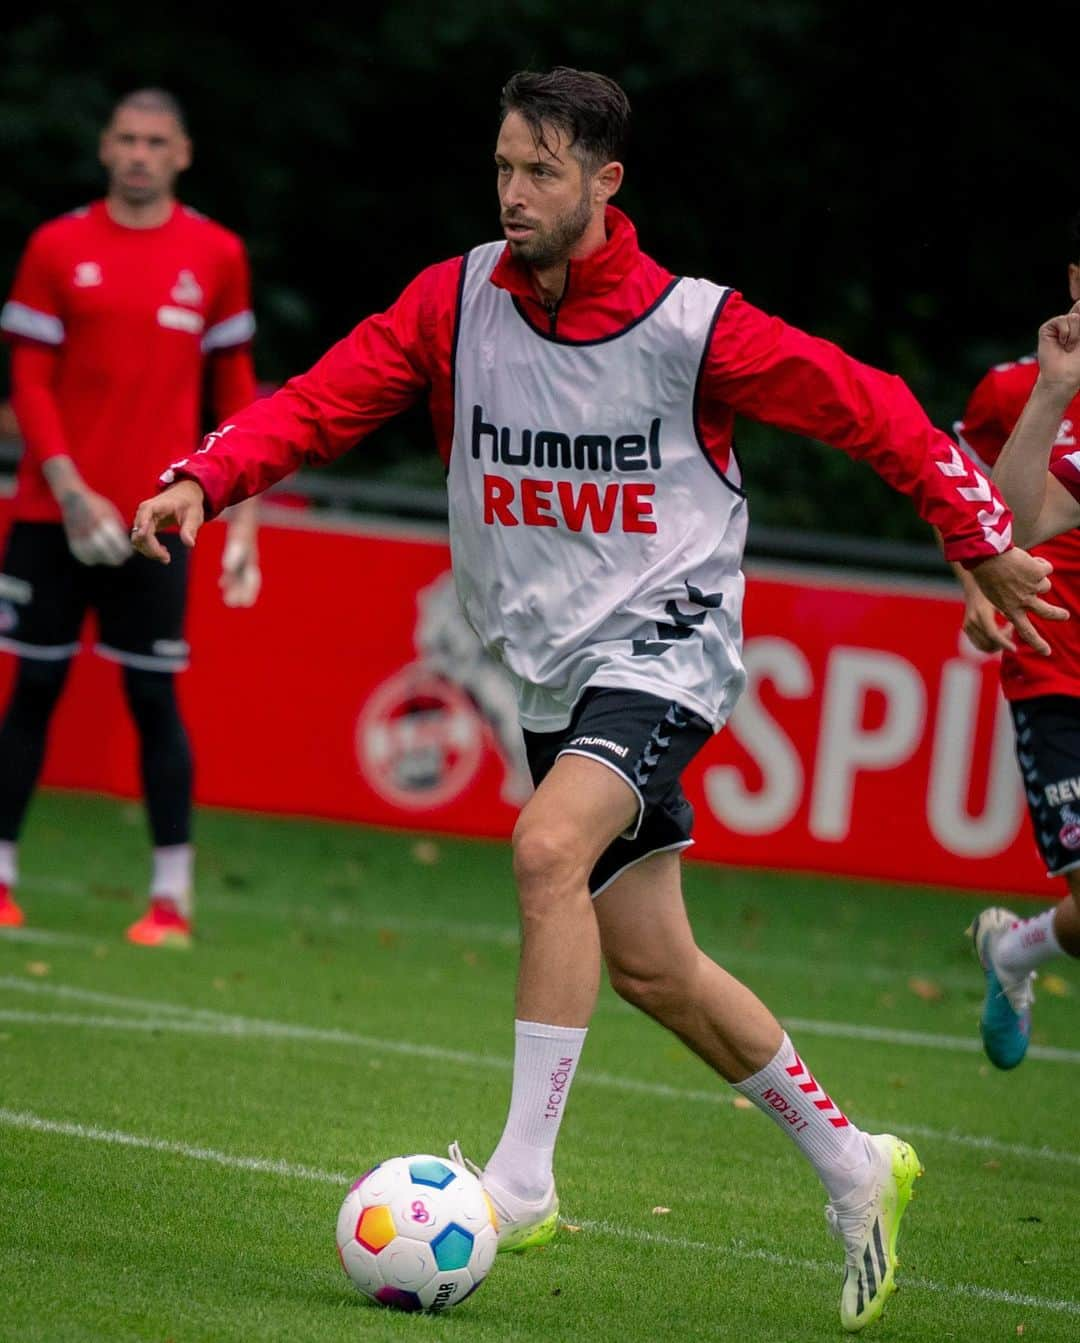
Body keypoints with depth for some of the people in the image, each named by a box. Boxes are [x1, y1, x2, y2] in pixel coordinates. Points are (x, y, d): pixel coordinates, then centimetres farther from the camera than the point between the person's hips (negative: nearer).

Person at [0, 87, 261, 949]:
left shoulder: (216, 256, 5)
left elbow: (236, 391, 8)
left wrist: (244, 519, 3)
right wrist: (69, 491, -10)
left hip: (154, 515, -1)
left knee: (154, 698, -3)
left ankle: (173, 896, -1)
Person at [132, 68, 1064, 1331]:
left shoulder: (690, 326, -13)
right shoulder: (457, 301, -3)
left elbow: (870, 409, -3)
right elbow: (324, 399, -8)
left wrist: (981, 541, 4)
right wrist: (203, 479, -25)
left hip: (664, 635, -6)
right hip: (548, 669, 6)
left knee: (548, 846, -30)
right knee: (650, 966, 9)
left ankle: (522, 1175, -25)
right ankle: (852, 1167, 28)